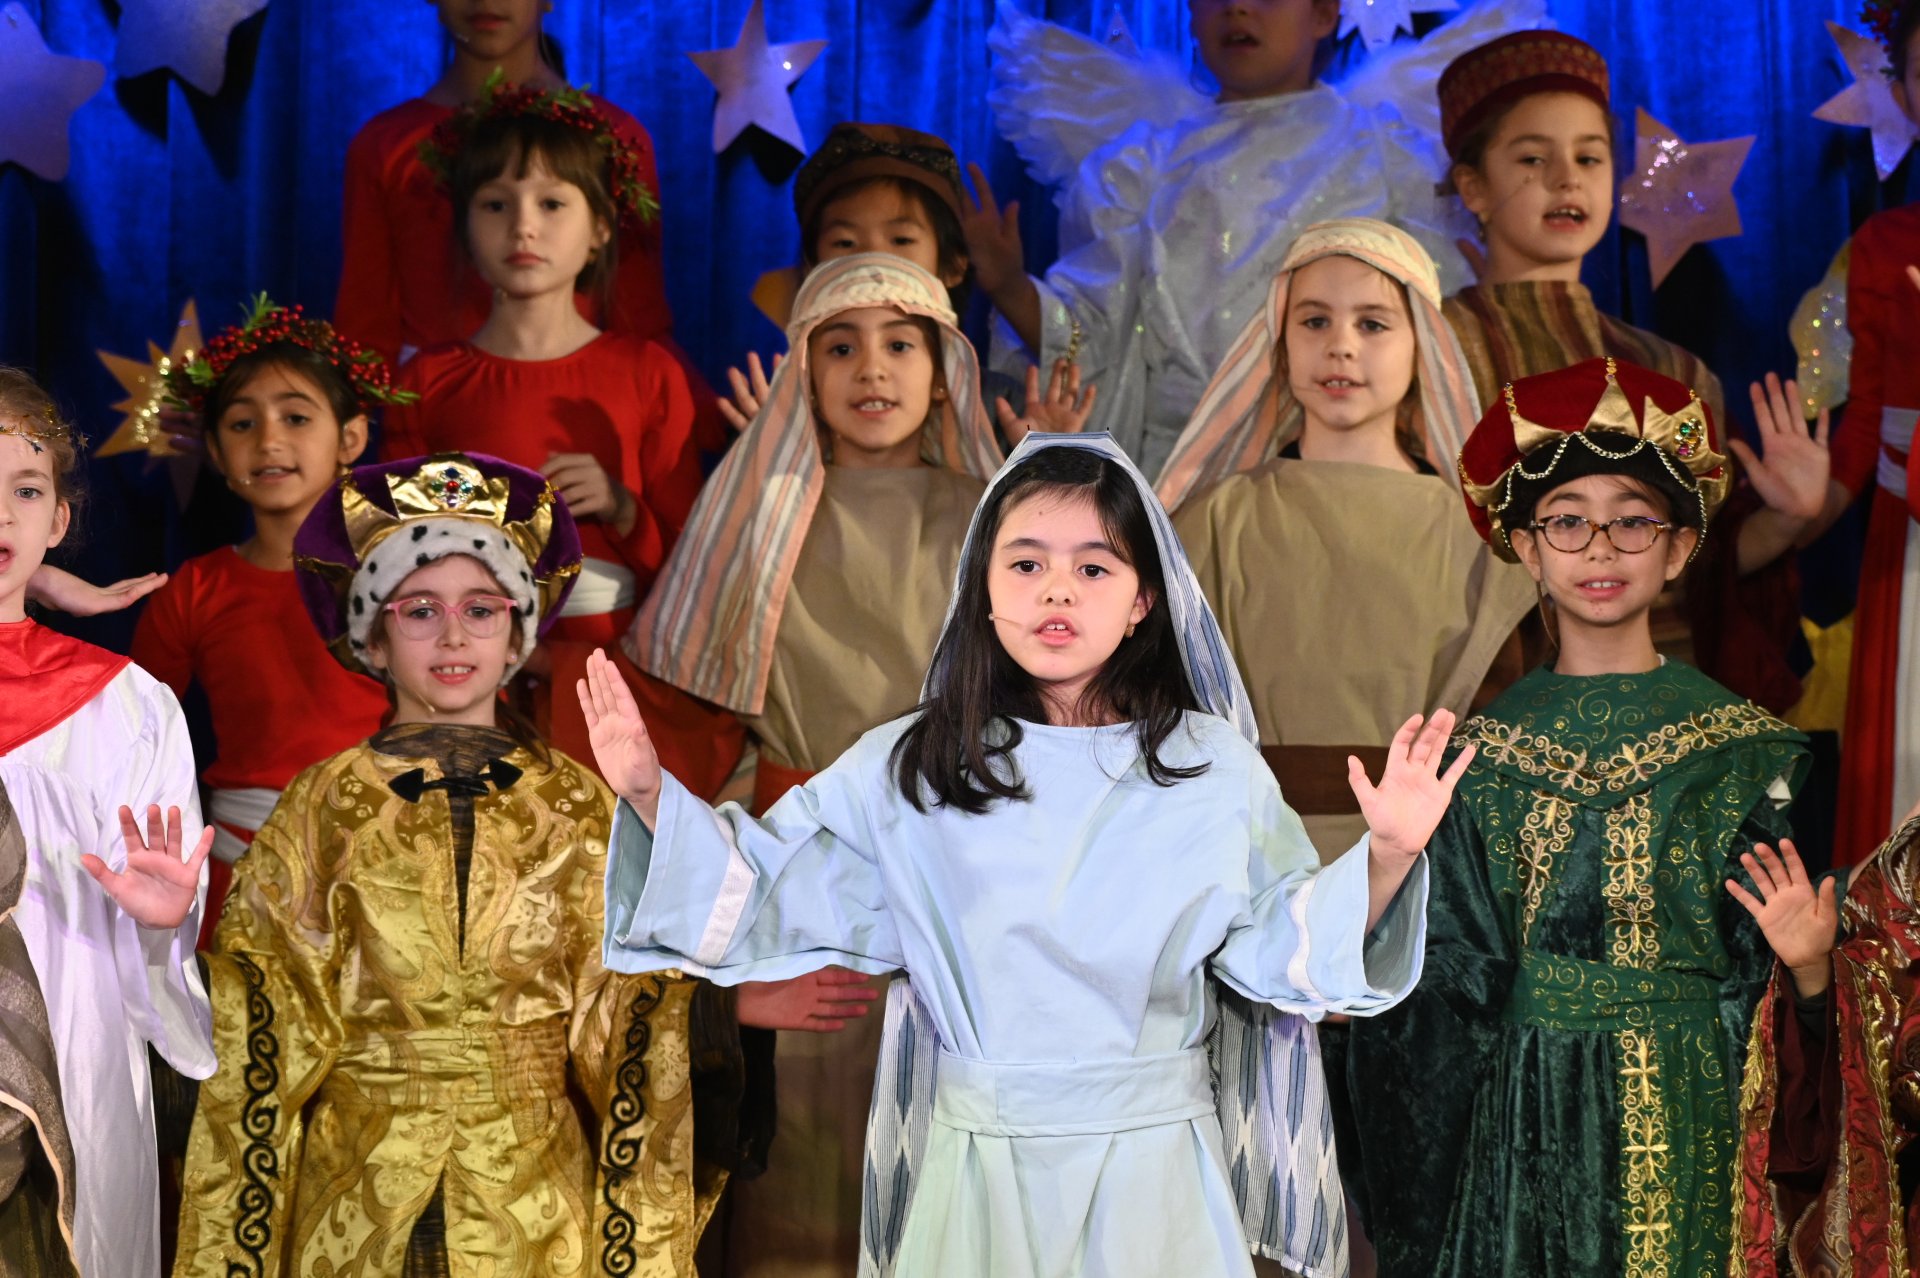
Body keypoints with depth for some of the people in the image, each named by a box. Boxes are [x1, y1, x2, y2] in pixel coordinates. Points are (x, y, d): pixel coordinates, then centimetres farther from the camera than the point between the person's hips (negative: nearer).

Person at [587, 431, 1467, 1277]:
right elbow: (772, 894, 2)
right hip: (979, 1160, 0)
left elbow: (1280, 944, -2)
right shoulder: (906, 769, -2)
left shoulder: (1213, 765, -2)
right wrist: (652, 795, -10)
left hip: (1156, 1160, 0)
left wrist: (1385, 858, -18)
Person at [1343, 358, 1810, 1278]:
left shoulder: (1741, 750, 0)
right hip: (1521, 1118, 1)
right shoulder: (1483, 750, 2)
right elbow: (1458, 972, 3)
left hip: (1687, 1119, -1)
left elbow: (1762, 970, -1)